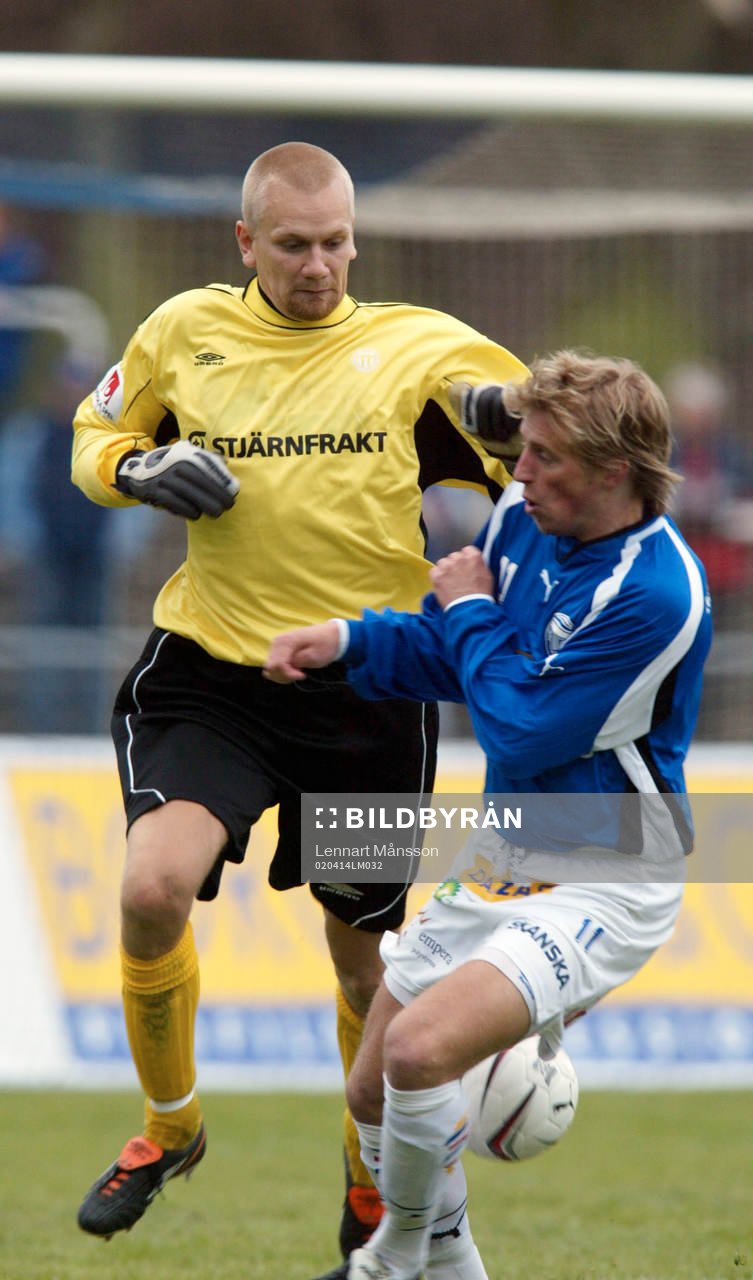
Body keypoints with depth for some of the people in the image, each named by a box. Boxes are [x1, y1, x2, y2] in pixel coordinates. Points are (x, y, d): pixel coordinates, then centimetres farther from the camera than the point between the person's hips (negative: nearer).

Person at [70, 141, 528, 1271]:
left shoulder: (418, 350, -2)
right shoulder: (187, 331, 3)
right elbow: (95, 436, 18)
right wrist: (141, 470, -5)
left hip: (367, 691, 0)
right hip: (210, 673, 0)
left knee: (364, 955, 10)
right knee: (154, 888, -23)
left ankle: (377, 1185, 35)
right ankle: (169, 1124, 3)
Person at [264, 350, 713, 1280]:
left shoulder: (655, 595, -25)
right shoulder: (523, 516, -1)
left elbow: (519, 733, -23)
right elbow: (451, 651, 17)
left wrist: (471, 611, -10)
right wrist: (348, 640, -1)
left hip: (600, 882, -9)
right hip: (503, 860, 9)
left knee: (420, 1048, -28)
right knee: (374, 1093, 12)